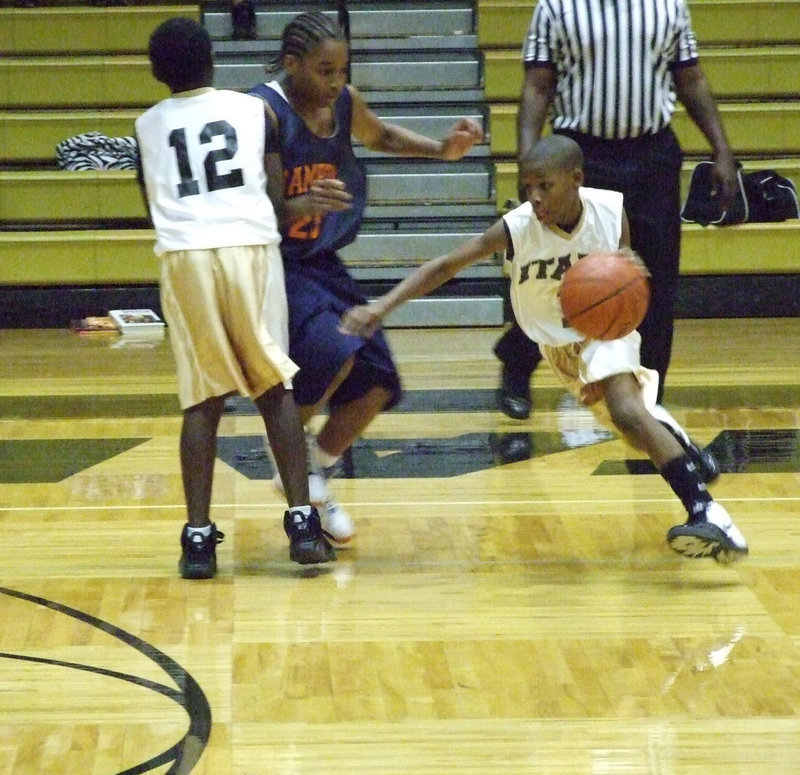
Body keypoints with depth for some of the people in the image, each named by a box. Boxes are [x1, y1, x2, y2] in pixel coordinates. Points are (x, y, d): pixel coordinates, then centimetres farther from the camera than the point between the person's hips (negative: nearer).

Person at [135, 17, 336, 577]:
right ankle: (302, 522, -2)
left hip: (183, 255, 1)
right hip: (251, 246, -1)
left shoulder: (148, 126, 17)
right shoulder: (254, 109, 12)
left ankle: (199, 537, 0)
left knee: (202, 399, 6)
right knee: (276, 389, 6)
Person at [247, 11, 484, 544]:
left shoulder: (345, 103, 0)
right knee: (331, 353, -29)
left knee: (375, 384, 2)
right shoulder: (263, 113, -22)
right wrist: (302, 205, -45)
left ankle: (317, 478, 23)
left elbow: (381, 137, 24)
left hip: (321, 264, 8)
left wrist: (442, 150, 8)